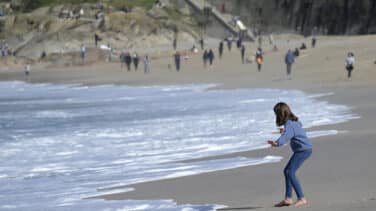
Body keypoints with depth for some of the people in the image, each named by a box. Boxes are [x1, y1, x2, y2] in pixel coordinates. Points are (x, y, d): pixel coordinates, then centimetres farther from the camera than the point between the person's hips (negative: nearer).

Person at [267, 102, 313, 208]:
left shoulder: (289, 125, -21)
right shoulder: (294, 120, 9)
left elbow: (286, 136, -42)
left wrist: (277, 143, -59)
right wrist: (285, 130, 36)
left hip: (303, 150, -11)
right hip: (304, 149, 11)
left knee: (290, 172, -20)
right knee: (287, 171, 17)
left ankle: (302, 199, -23)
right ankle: (288, 199, 20)